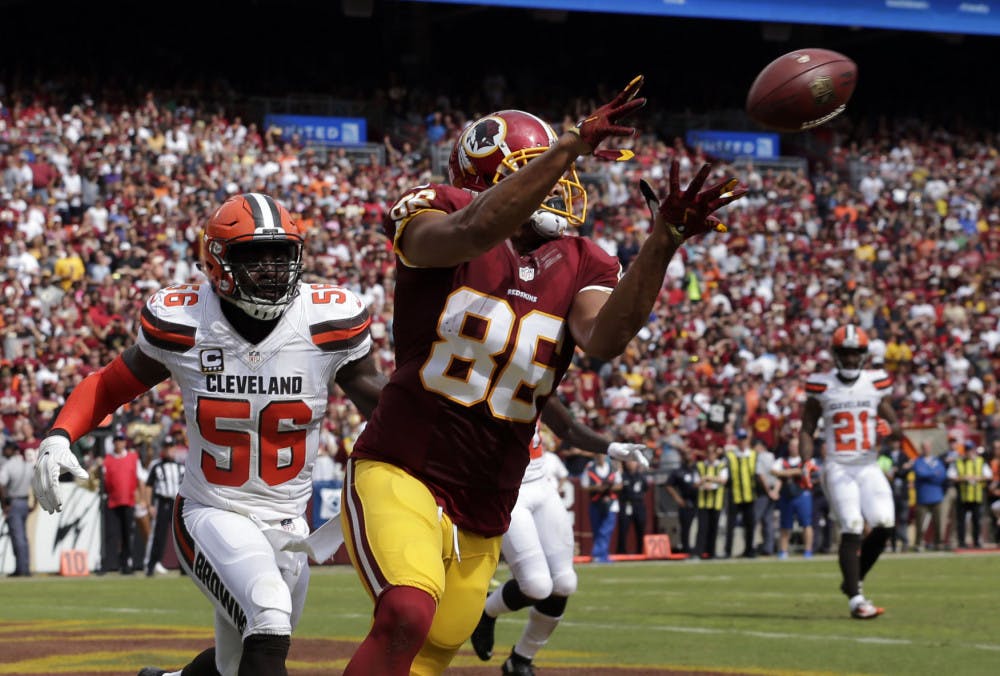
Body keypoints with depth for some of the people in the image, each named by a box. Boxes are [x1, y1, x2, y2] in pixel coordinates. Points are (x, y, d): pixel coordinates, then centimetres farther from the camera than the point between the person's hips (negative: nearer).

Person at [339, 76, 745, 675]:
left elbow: (605, 339, -16)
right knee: (407, 615, -31)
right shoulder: (433, 218, -4)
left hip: (483, 516, 6)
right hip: (401, 475, -6)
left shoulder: (579, 267, 6)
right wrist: (573, 145, -34)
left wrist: (663, 242, -29)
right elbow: (472, 231, -30)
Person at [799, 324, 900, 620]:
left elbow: (895, 425, 12)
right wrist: (806, 462, -7)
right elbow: (807, 429, 7)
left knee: (884, 523, -13)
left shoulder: (876, 383, 5)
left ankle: (853, 580, 10)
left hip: (869, 467, 3)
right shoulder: (821, 386, 0)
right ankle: (855, 599, -16)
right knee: (852, 528, -16)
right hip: (837, 468, -3)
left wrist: (889, 429, -12)